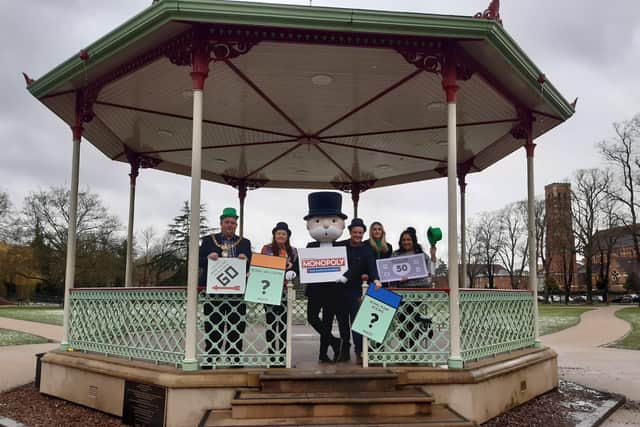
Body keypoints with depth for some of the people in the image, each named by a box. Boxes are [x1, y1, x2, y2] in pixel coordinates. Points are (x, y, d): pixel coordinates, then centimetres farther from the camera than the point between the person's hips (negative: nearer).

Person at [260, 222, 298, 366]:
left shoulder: (293, 251, 12)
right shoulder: (267, 249, 5)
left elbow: (297, 270, 9)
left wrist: (291, 269, -12)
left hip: (286, 291, 2)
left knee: (284, 323, 4)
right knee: (271, 323, 0)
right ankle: (272, 355, 5)